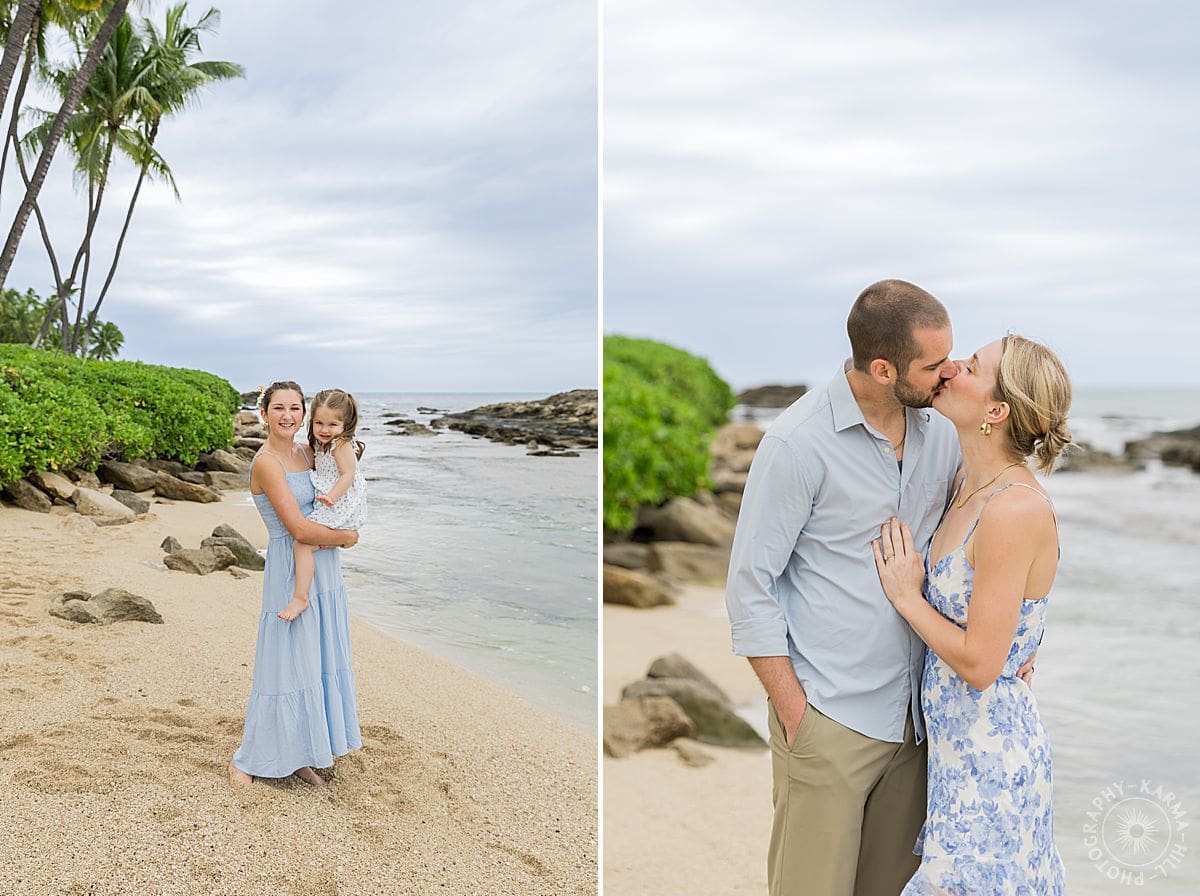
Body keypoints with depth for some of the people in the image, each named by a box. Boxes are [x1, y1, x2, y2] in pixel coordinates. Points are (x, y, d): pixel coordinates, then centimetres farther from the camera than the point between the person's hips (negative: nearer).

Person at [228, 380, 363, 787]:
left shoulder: (306, 454, 8)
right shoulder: (266, 463, -16)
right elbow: (299, 529, -22)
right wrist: (346, 537, -8)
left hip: (323, 570, 8)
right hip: (291, 573, -8)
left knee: (318, 661, 12)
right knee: (285, 665, -1)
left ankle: (299, 756, 24)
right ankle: (246, 760, 17)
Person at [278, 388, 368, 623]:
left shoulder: (342, 445, -14)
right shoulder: (319, 445, 14)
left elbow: (348, 475, -22)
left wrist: (332, 496, -33)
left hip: (339, 507, -11)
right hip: (327, 507, 11)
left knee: (303, 544, -20)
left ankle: (300, 597, -20)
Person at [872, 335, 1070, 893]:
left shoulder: (1016, 510, -24)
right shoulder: (970, 484, 3)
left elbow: (979, 663, -21)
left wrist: (906, 596, -12)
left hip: (990, 752, -9)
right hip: (957, 740, 9)